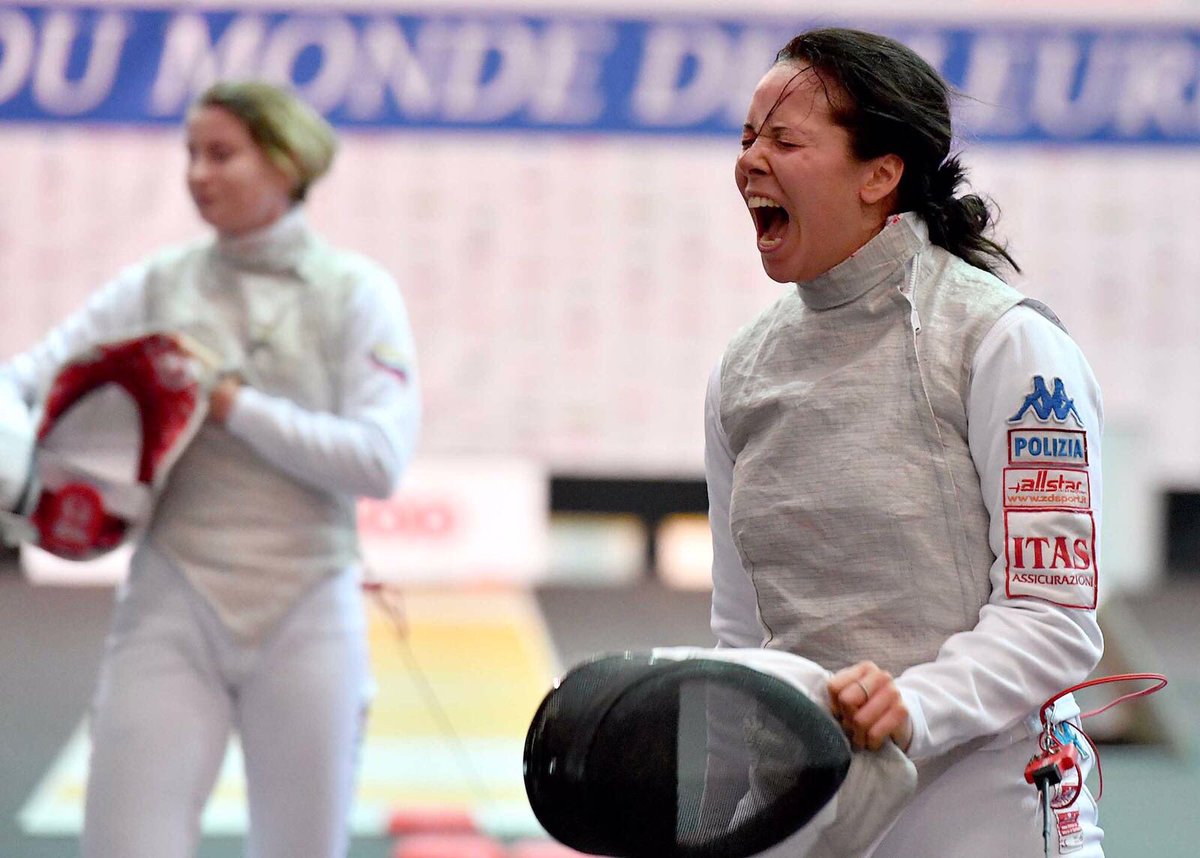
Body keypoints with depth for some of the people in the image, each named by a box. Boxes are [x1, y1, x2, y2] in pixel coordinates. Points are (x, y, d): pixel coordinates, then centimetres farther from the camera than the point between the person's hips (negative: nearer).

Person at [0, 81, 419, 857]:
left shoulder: (356, 293, -2)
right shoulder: (156, 288, 5)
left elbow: (377, 462, -13)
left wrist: (231, 405, -17)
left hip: (305, 616, -1)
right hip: (173, 610, 2)